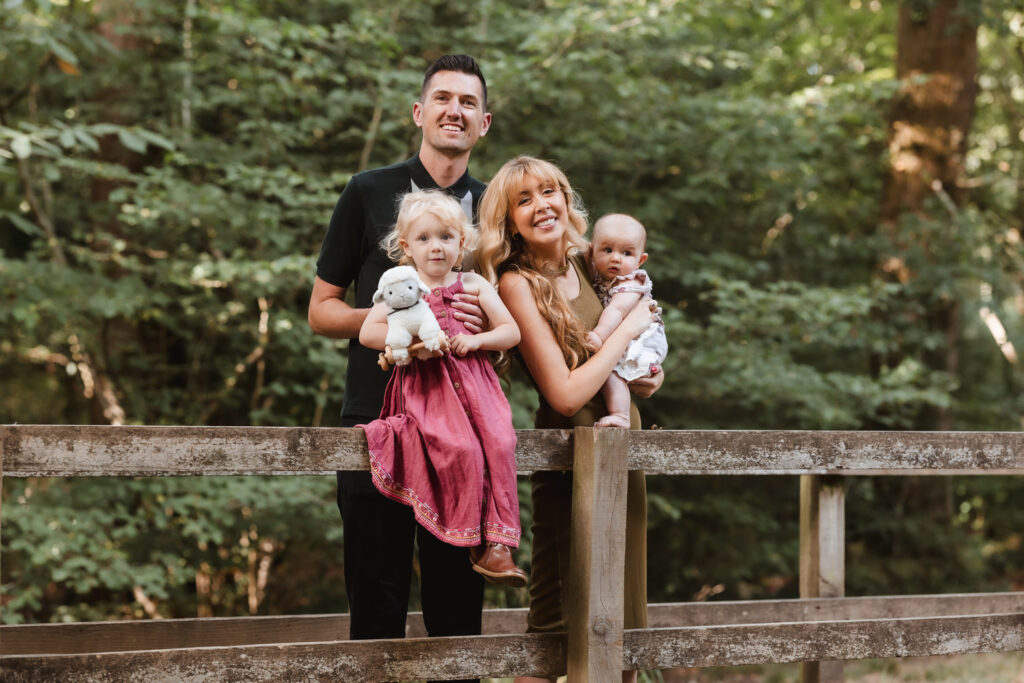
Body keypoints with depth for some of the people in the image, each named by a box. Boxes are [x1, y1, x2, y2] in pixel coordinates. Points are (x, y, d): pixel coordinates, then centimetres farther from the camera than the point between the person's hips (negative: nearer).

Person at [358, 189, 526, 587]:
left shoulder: (473, 285, 13)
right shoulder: (401, 287, 8)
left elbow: (512, 332, 11)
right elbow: (367, 333, 0)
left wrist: (476, 340, -7)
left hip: (473, 381, 2)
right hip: (427, 387, -2)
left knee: (499, 445, -22)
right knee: (462, 449, -26)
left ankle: (497, 544, -19)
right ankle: (472, 542, -12)